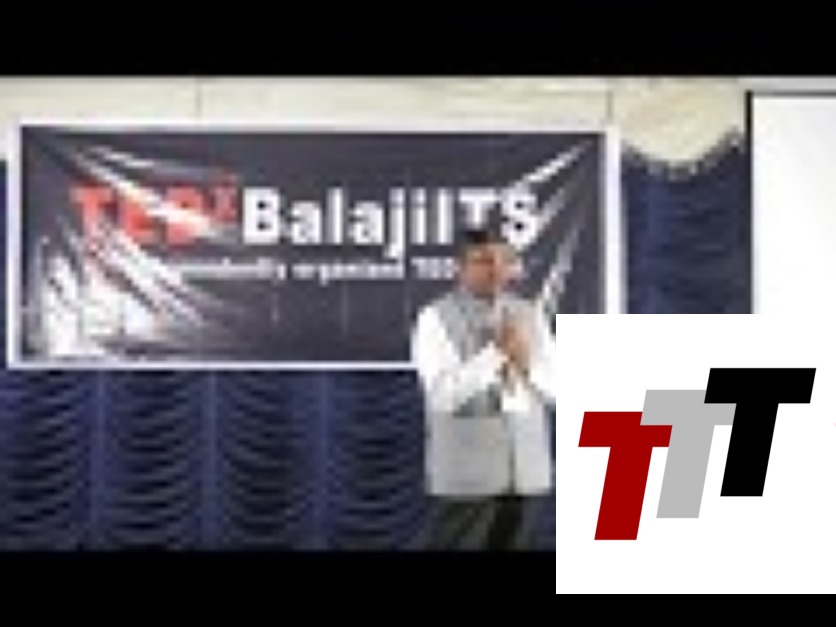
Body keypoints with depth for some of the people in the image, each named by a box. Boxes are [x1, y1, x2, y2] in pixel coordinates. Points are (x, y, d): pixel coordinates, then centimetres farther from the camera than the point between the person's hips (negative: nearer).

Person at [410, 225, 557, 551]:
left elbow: (558, 388, 6)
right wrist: (495, 353, -22)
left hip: (527, 472, 5)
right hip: (465, 476, -5)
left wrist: (527, 363, -13)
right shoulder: (435, 318, -5)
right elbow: (443, 394, -16)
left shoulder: (530, 315, 11)